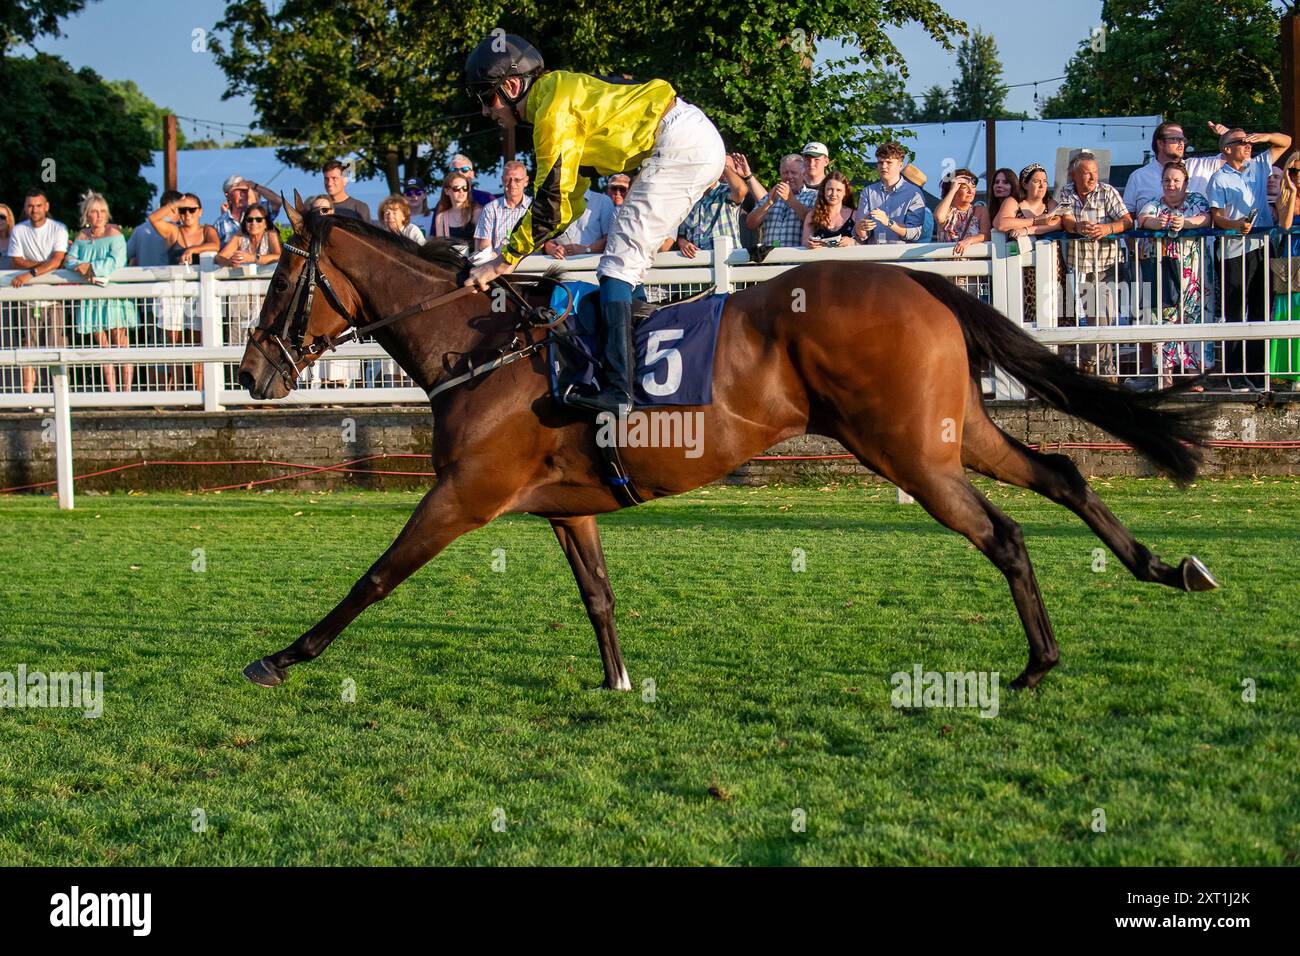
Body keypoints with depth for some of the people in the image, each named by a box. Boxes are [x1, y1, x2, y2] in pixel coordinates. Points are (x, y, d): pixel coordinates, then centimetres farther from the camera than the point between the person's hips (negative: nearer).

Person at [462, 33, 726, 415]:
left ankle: (618, 389, -23)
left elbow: (552, 201, -13)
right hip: (704, 142, 11)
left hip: (680, 143, -11)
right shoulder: (563, 90, 21)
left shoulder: (553, 108, -10)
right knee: (634, 258, 19)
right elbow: (570, 198, 26)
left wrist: (505, 260, -5)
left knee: (618, 262, -13)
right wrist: (523, 246, 20)